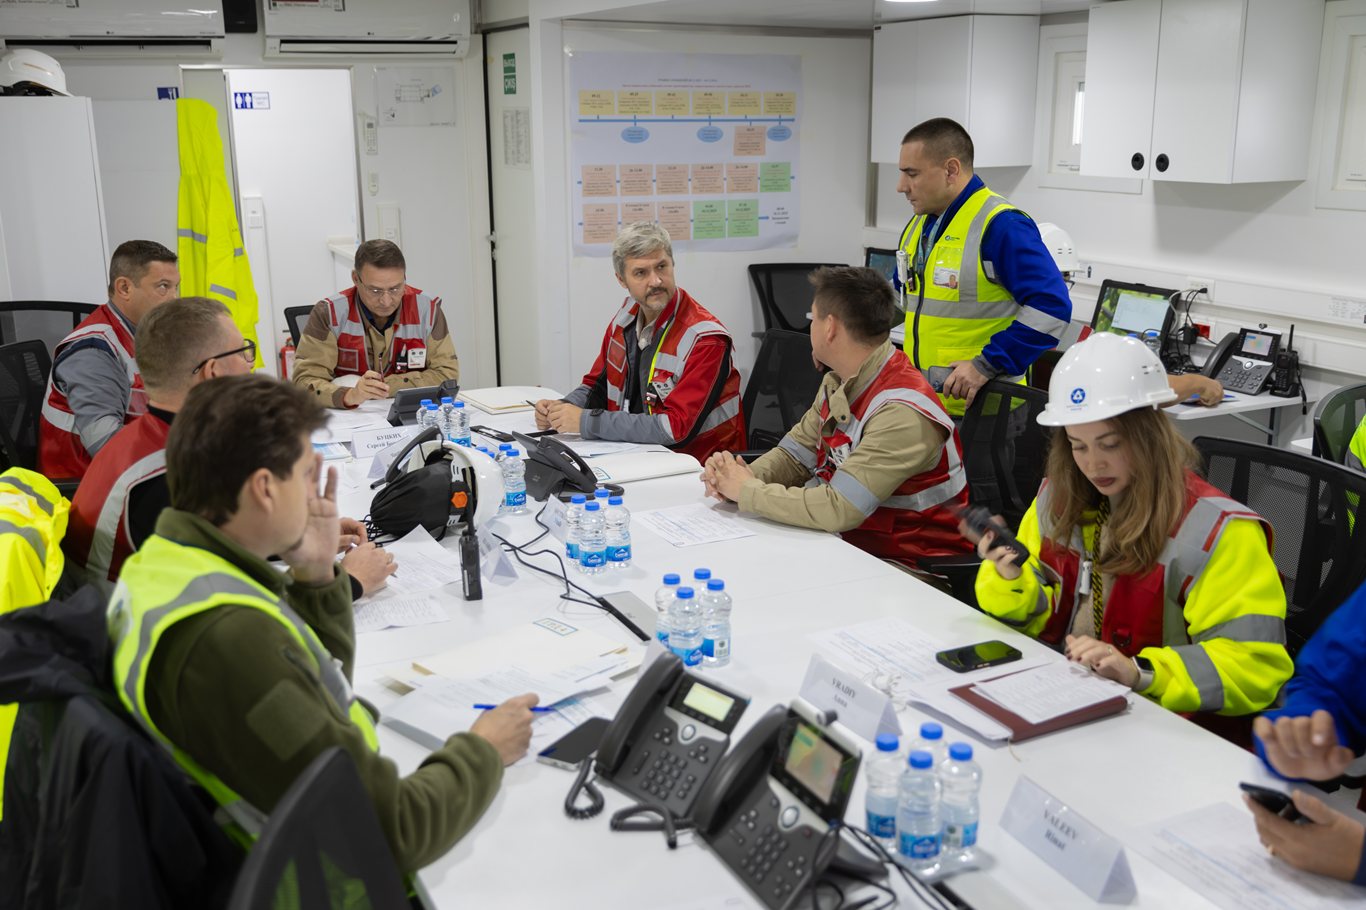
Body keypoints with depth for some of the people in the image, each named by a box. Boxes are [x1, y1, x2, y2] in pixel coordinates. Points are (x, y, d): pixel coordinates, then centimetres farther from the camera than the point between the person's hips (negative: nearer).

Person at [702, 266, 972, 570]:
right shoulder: (838, 384, 4)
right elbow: (793, 456, 11)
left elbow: (838, 509, -29)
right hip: (852, 541, 7)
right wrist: (739, 477, -11)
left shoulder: (903, 412, -25)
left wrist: (747, 490, -18)